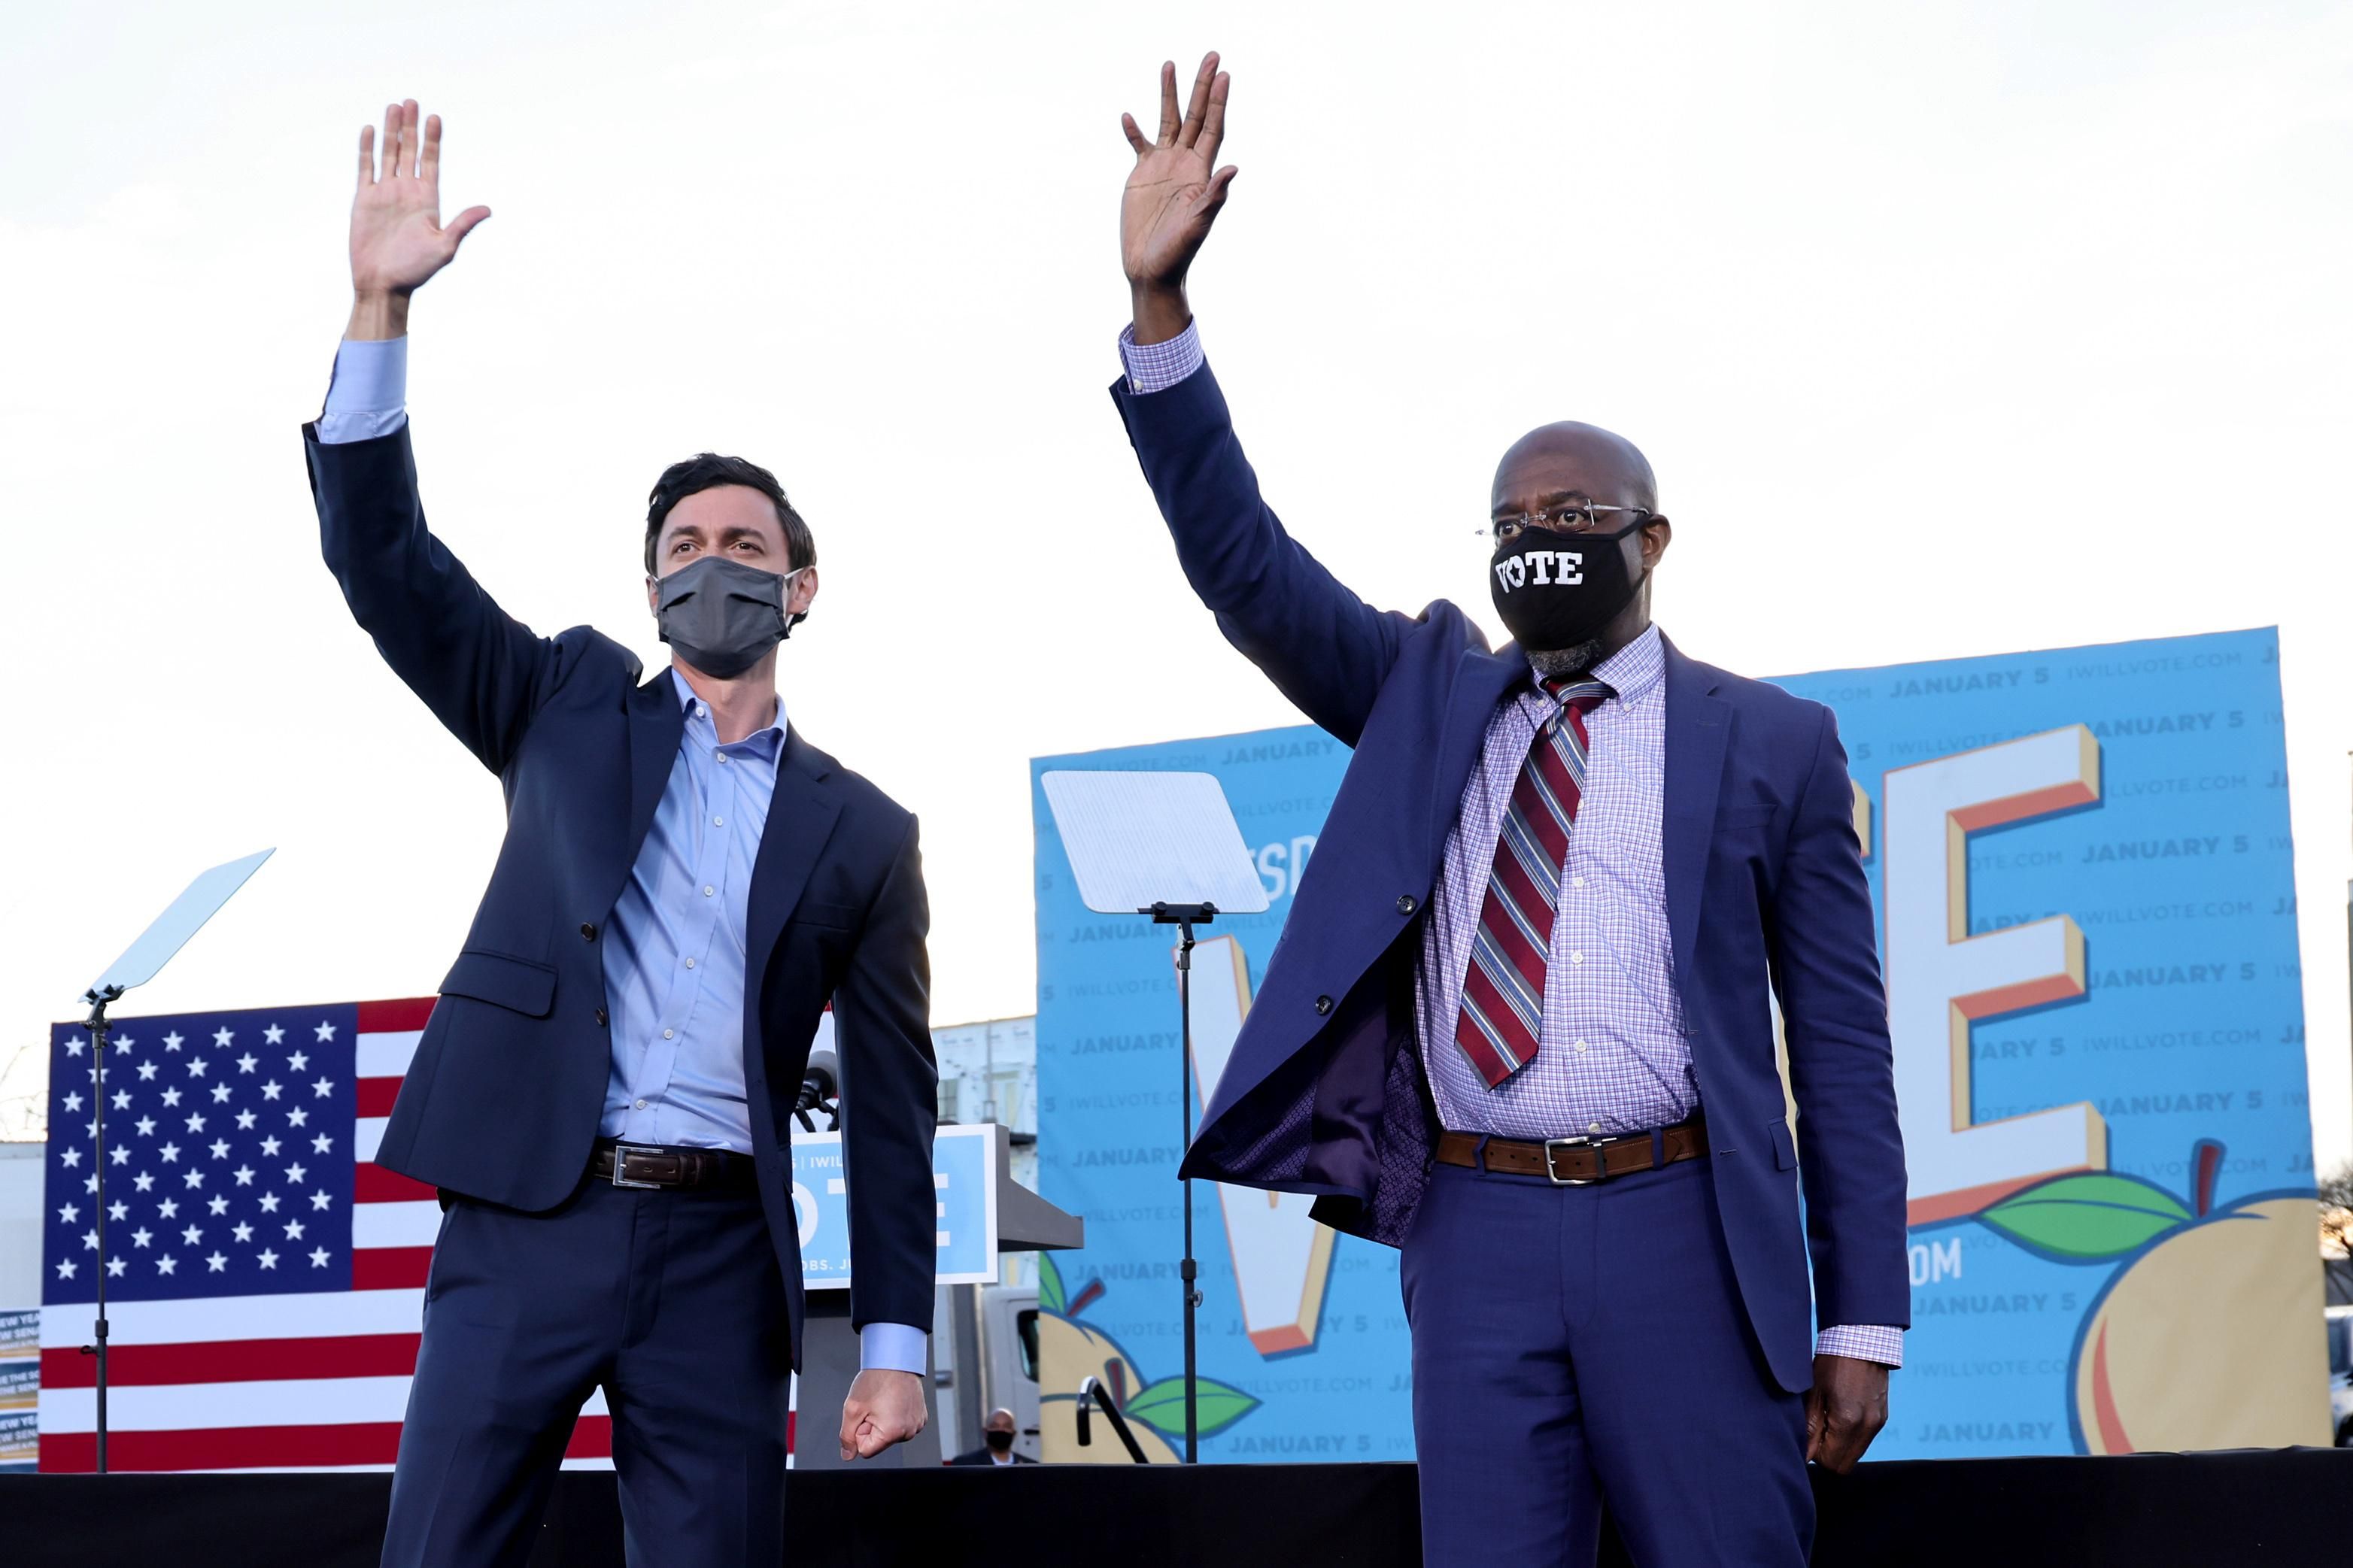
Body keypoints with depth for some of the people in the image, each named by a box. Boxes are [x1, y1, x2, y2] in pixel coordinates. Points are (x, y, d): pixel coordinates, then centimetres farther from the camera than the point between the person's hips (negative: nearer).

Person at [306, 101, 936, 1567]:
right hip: (526, 1225, 0)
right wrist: (382, 307, -5)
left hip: (722, 1255, 0)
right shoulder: (573, 712, 14)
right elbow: (387, 562, 4)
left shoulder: (863, 833, 12)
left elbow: (892, 1103, 9)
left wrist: (895, 1342, 2)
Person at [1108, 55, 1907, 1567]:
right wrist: (1161, 297, -7)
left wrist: (1863, 1322, 0)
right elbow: (1243, 565, 4)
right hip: (1478, 1232, 2)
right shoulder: (1428, 695, 14)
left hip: (1683, 1231, -2)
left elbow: (1841, 1042, 4)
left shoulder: (1775, 742, 6)